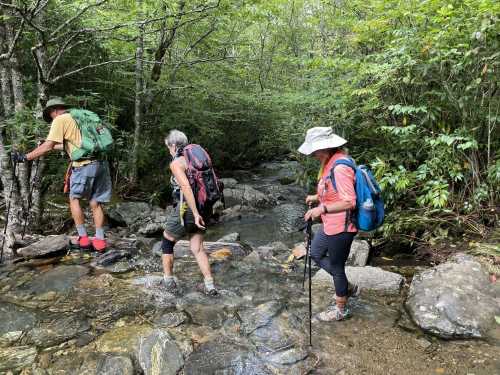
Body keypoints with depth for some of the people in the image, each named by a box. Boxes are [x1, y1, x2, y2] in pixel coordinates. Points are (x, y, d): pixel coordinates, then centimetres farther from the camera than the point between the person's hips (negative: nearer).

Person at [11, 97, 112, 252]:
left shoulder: (60, 120, 1)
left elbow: (48, 147, -6)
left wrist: (24, 157, 0)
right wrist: (51, 145, 40)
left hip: (85, 164, -7)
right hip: (101, 162, 7)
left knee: (74, 199, 10)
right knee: (95, 203, 10)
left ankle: (84, 239, 8)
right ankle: (100, 240, 10)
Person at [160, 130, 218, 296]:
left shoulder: (176, 163, -12)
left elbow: (186, 187, -26)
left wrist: (195, 213, -27)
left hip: (187, 210, -7)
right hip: (203, 209, 7)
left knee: (167, 242, 17)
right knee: (197, 249, 14)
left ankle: (168, 280, 25)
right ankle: (210, 286, 7)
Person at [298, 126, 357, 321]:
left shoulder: (340, 168, -26)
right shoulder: (330, 162, 4)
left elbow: (349, 201, -29)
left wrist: (322, 208, -29)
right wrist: (318, 197, 8)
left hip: (340, 228, -10)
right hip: (330, 225, 10)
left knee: (336, 267, 8)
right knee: (316, 254, 23)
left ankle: (341, 309, 30)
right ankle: (343, 283, 38)